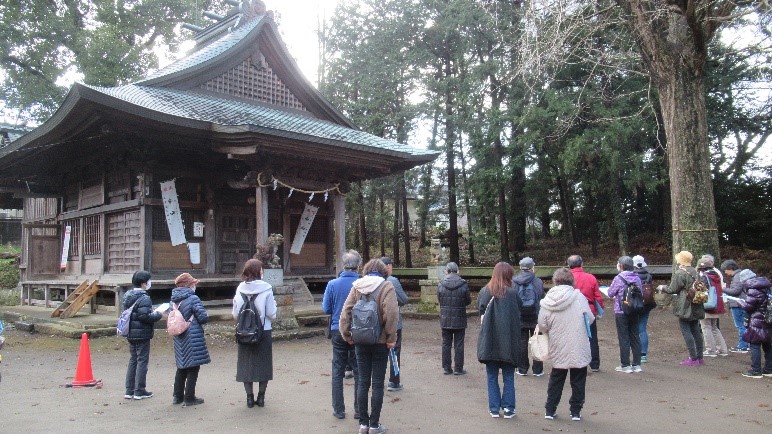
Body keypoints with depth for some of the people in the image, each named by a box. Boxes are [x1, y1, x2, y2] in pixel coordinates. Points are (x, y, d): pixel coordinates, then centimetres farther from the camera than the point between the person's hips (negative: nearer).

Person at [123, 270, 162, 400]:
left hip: (130, 334, 8)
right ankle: (139, 391, 6)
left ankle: (129, 390, 19)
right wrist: (157, 315, -10)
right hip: (142, 334, -8)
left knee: (132, 360, 16)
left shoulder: (127, 296, 9)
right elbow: (144, 316, -26)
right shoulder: (144, 298, -18)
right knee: (142, 361, 1)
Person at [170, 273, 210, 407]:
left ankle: (178, 396, 27)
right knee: (193, 369, 3)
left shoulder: (175, 300, 5)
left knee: (182, 368, 19)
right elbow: (203, 317, -19)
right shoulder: (193, 298, -16)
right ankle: (189, 398, 8)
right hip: (193, 339, -7)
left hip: (179, 339, 7)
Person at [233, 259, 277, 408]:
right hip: (264, 332, -2)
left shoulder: (240, 289, -4)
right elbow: (272, 315, -11)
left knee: (246, 364, 13)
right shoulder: (266, 289, -12)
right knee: (263, 364, 12)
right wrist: (274, 304, 7)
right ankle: (261, 396, 16)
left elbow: (235, 314, -2)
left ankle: (250, 397, 16)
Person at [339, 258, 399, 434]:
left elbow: (345, 312, -3)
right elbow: (391, 314, -18)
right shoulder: (386, 286, -8)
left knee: (363, 382, 12)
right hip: (380, 342, -3)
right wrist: (391, 338, -10)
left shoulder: (356, 286, 2)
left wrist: (347, 335, 5)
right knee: (378, 384, 6)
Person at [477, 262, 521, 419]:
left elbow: (480, 310, 7)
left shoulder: (485, 292, -3)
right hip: (508, 341, -2)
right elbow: (519, 313, -4)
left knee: (492, 376, 13)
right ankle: (508, 409, 15)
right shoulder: (513, 293, -11)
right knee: (508, 377, 12)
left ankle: (494, 408, 16)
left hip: (489, 341, 2)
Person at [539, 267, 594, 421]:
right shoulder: (579, 297, -12)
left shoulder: (547, 301, -8)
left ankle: (550, 410, 21)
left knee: (556, 379, 16)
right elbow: (590, 319, -4)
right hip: (579, 349, -2)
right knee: (578, 380, 13)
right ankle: (576, 411, 19)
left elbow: (542, 326, -5)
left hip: (558, 348, 2)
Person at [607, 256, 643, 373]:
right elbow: (641, 293, 7)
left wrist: (615, 296, 17)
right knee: (635, 337, 11)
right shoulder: (637, 278, 1)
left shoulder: (618, 278, -14)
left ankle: (625, 365, 6)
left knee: (624, 338, 2)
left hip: (621, 312, -5)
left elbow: (610, 294, -9)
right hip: (634, 312, 5)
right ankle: (636, 364, 16)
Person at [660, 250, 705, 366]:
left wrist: (663, 287, 7)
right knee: (696, 331, 13)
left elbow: (673, 289, -12)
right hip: (695, 308, 8)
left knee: (686, 331, -3)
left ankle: (693, 358, -4)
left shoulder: (679, 273, -14)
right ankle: (699, 357, 17)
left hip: (685, 308, -8)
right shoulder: (694, 272, 10)